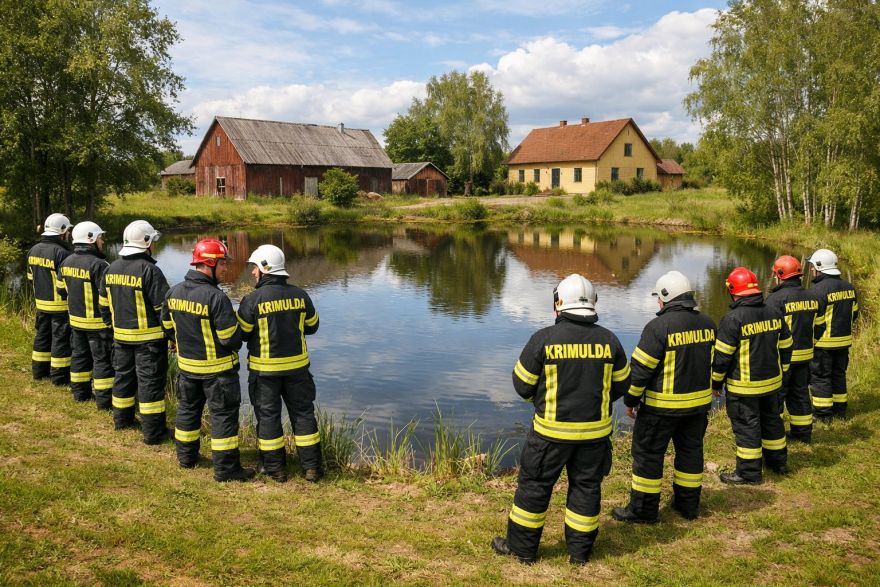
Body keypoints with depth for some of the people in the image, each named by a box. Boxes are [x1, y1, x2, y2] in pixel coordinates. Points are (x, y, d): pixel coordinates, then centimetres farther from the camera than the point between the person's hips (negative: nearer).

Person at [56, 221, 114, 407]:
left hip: (76, 320, 8)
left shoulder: (67, 262, 5)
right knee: (103, 359, 0)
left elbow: (61, 288, 15)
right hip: (98, 322, -8)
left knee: (80, 355, 19)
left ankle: (80, 392, 29)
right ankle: (104, 399, 3)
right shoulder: (98, 265, -22)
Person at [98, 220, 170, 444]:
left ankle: (122, 419, 35)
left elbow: (104, 303, 15)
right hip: (149, 337, -7)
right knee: (150, 382, -1)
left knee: (123, 375, 20)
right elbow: (163, 307, -17)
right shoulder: (149, 270, -18)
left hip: (121, 335, 7)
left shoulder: (112, 269, 6)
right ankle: (153, 432, 3)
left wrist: (111, 325, 27)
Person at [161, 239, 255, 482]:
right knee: (224, 415, 2)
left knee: (188, 408, 22)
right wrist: (234, 346, 0)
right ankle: (226, 468, 7)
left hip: (186, 364, 7)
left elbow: (168, 327, 11)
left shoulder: (173, 292, -1)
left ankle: (186, 456, 35)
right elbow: (231, 337, -23)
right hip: (217, 368, -7)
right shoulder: (216, 297, -25)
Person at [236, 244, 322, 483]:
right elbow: (311, 327, 8)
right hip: (297, 365, 3)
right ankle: (312, 466, 16)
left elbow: (242, 334, -7)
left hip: (264, 369, -3)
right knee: (303, 413, 12)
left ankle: (275, 467, 19)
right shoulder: (300, 295, -4)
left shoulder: (252, 300, -15)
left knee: (268, 416, 12)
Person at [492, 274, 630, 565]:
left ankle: (522, 547, 23)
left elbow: (522, 385, -7)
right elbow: (621, 385, 7)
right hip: (595, 430, 3)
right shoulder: (609, 340, -3)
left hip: (552, 430, -3)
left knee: (534, 485, 11)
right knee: (586, 487, 16)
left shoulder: (543, 339, -14)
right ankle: (580, 550, 27)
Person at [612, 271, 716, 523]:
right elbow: (713, 362, 14)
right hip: (699, 402, 7)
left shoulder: (659, 326, -19)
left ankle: (643, 509, 13)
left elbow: (640, 368, -17)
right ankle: (688, 503, 31)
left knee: (648, 453, 5)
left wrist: (631, 400, -5)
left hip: (663, 406, -7)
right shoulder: (707, 323, 3)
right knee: (691, 450, 19)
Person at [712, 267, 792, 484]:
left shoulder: (733, 318, -19)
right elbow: (786, 347, 11)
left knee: (746, 426, 3)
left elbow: (722, 355, -17)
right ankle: (778, 461, 37)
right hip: (772, 382, 7)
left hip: (743, 387, -7)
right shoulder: (774, 314, 2)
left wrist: (716, 382, -5)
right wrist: (781, 371, 23)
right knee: (771, 419, 22)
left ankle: (749, 473, 12)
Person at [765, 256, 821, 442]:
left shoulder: (776, 298, -17)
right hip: (804, 355, 7)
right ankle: (803, 432, 26)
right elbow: (819, 327, 13)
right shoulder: (811, 297, 7)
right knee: (800, 393, 18)